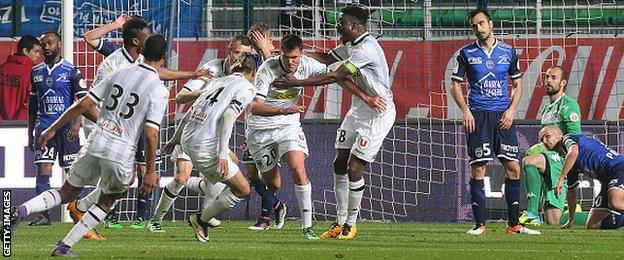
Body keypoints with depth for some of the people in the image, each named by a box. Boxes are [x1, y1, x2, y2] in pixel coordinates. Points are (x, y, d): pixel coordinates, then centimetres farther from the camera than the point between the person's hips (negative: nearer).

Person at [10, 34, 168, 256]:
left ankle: (22, 210, -8)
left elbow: (83, 105, 6)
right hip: (122, 152, -4)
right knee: (106, 202, 20)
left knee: (67, 193, 16)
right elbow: (151, 134, -12)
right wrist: (150, 171, -4)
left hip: (95, 143, 4)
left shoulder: (120, 74, 7)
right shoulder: (159, 91, -6)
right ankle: (65, 246, 13)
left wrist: (53, 129, 14)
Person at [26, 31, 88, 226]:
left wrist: (77, 123, -19)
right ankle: (44, 214, -10)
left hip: (66, 127, -3)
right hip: (44, 126, 3)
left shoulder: (71, 71, -2)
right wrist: (30, 133, 19)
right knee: (43, 169, -8)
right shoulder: (36, 72, 12)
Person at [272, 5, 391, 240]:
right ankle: (341, 222, 11)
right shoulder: (353, 45, 8)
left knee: (354, 169, -10)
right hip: (358, 112, 10)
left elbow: (335, 76, -24)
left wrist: (296, 83, -21)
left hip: (377, 115, -10)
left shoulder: (366, 49, -24)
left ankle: (351, 224, 4)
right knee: (340, 165, 5)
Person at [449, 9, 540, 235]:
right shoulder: (467, 53, 5)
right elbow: (455, 85, 7)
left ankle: (514, 224, 3)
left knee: (513, 168, -3)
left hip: (503, 115, 2)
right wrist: (466, 111, -6)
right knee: (478, 168, -5)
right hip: (478, 115, -2)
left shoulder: (508, 52, 10)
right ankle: (479, 223, 0)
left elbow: (517, 84, 15)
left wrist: (512, 110, 0)